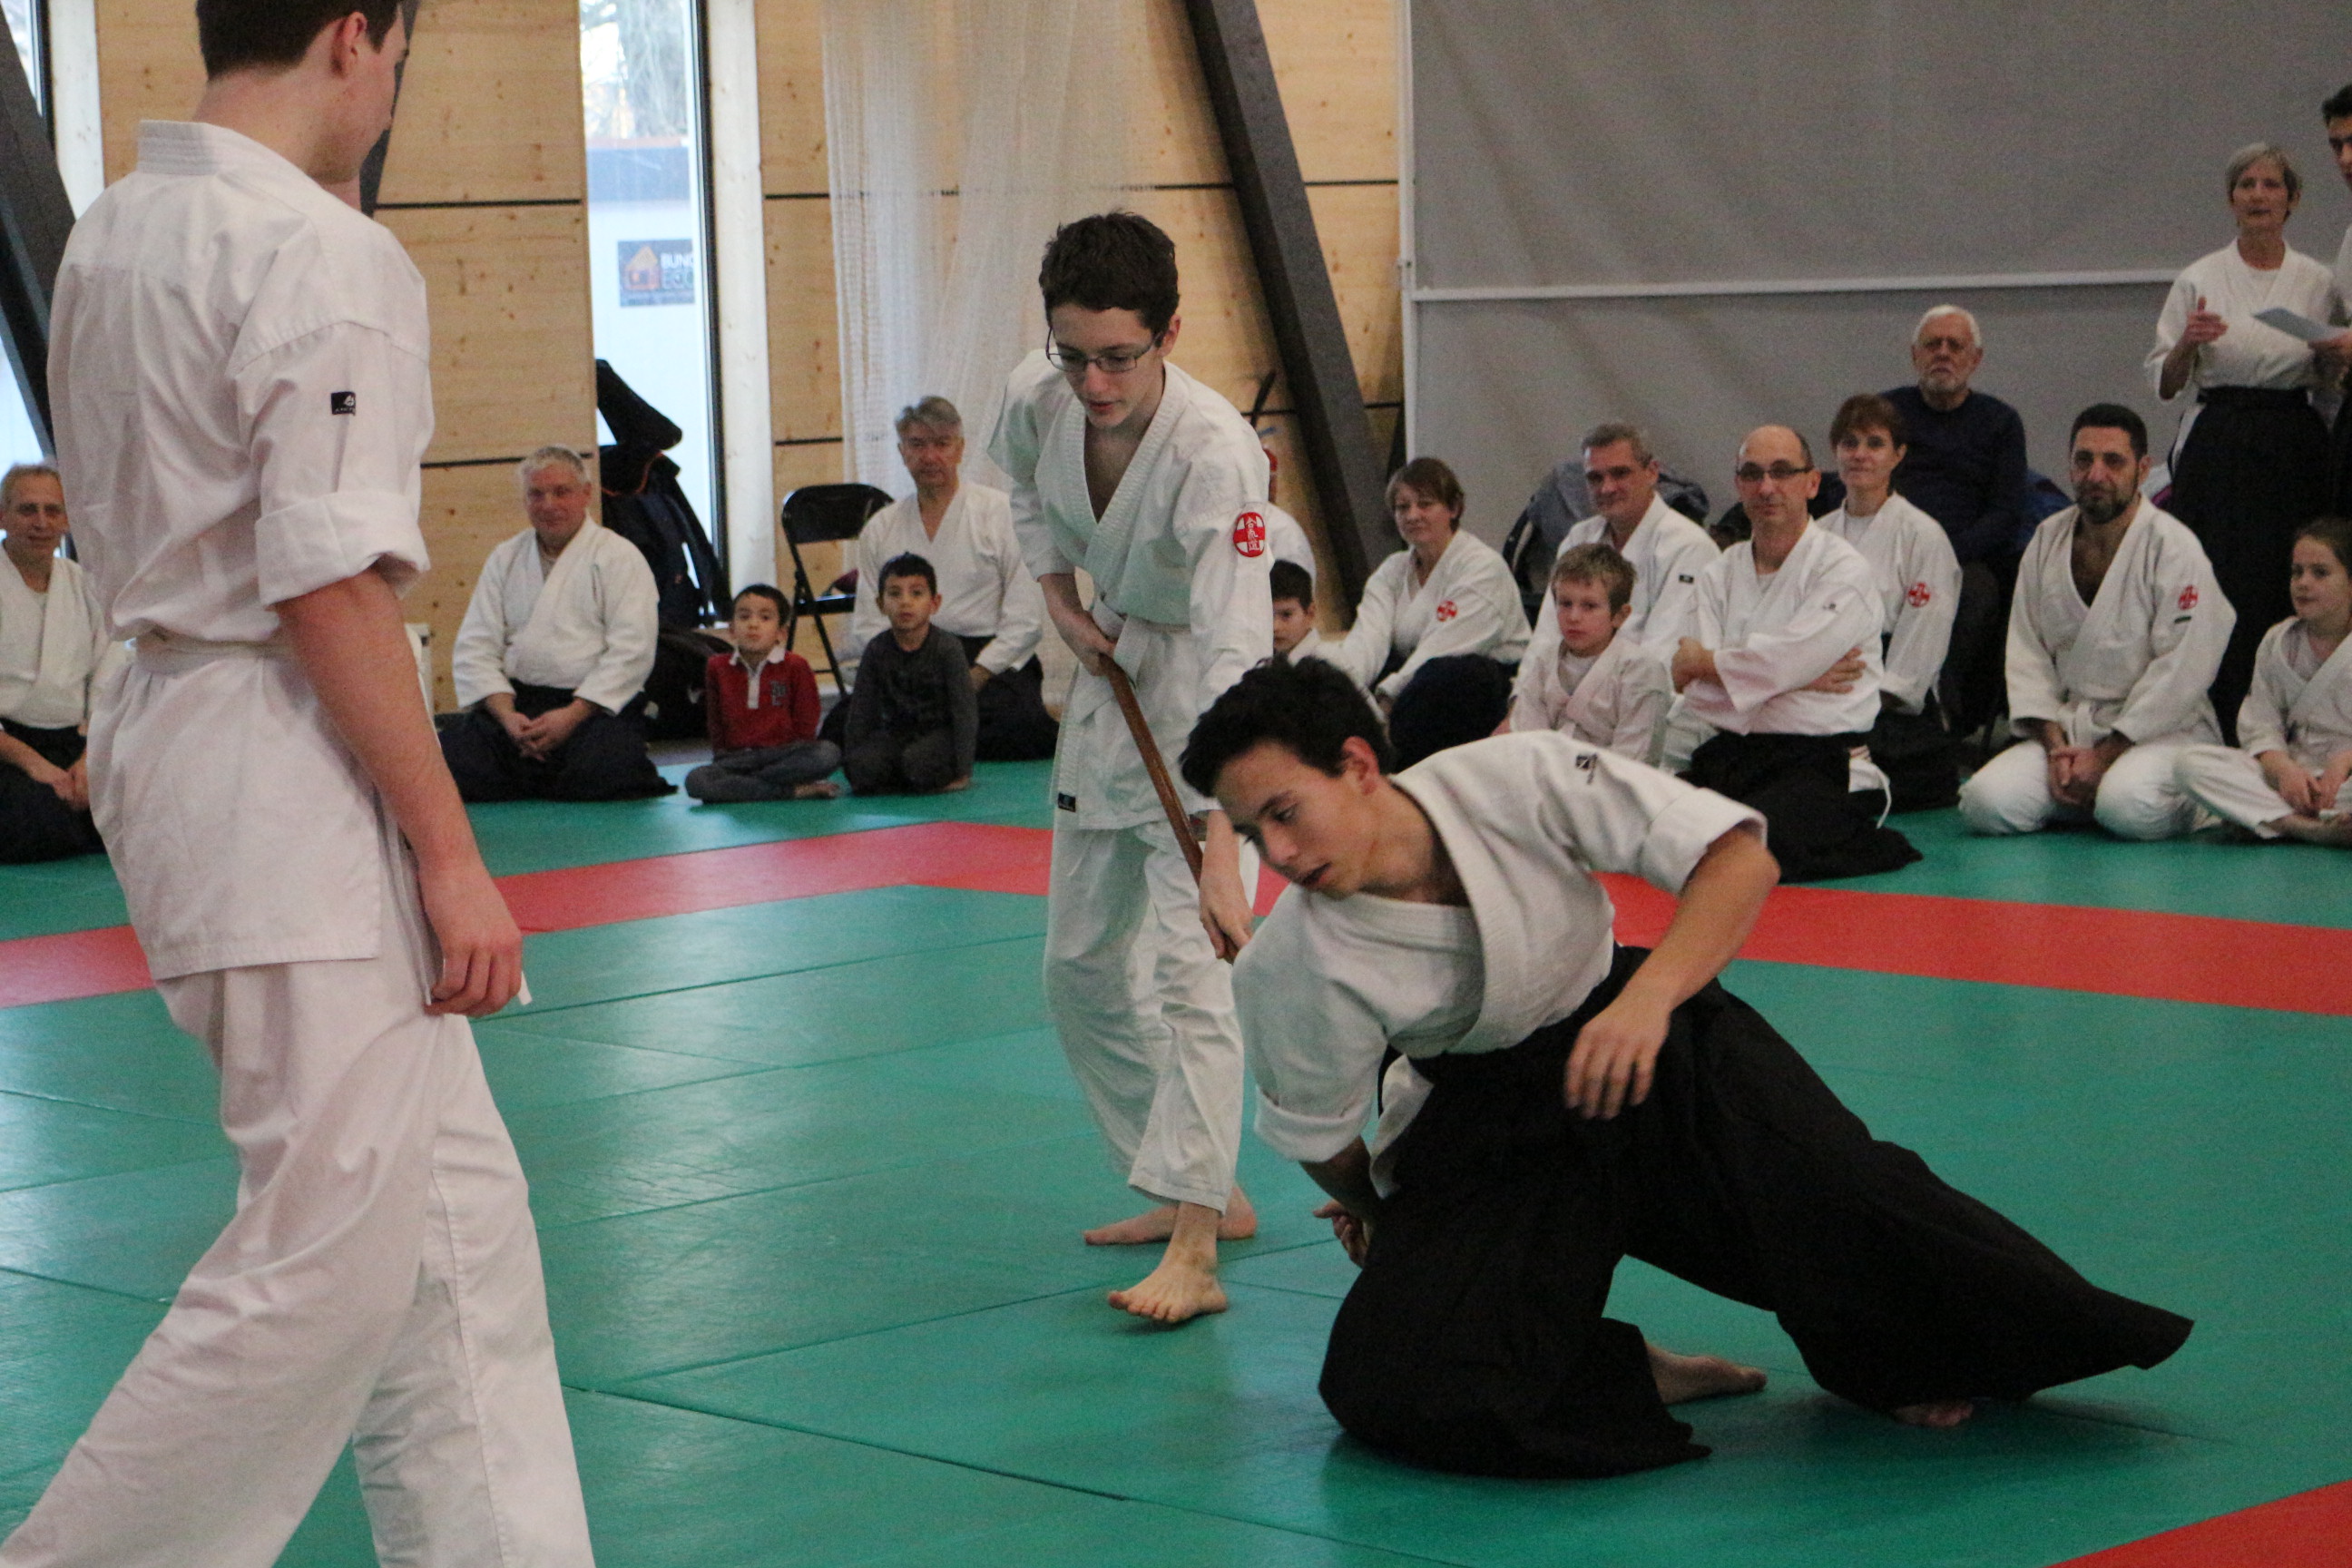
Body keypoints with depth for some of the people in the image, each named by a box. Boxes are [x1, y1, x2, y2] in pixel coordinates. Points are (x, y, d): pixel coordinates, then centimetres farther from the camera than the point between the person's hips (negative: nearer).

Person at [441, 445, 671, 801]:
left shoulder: (619, 556, 4)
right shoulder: (505, 559, 17)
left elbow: (632, 651, -7)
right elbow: (474, 648, 9)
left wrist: (572, 716, -17)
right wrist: (507, 716, -10)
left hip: (595, 704, -3)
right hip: (515, 701, 4)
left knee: (602, 776, -35)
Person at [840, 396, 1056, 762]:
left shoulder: (1002, 513, 5)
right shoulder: (880, 529, 16)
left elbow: (1026, 620, -2)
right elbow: (866, 626, 12)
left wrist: (974, 679, -13)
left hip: (989, 659, -3)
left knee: (1020, 726, -35)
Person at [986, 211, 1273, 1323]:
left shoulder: (1215, 456, -32)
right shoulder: (1040, 398, -13)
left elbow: (1234, 664, -37)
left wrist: (1223, 858, -43)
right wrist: (1060, 600, 0)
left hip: (1201, 708, -7)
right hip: (1105, 681, 7)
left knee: (1188, 963, -18)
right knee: (1082, 970, 13)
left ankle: (1194, 1249, -19)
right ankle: (1196, 1193, 27)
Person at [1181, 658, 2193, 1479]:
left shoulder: (1517, 779, -24)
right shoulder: (1289, 968, -21)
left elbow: (1739, 855, -22)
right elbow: (1321, 1141, -1)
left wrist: (1650, 997, -37)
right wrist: (1382, 1226, 16)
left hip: (1642, 1036, -1)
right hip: (1483, 1126, 1)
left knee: (1827, 1185, -30)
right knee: (1387, 1386, -22)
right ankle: (1638, 1377, -2)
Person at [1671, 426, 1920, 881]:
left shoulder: (1844, 572, -4)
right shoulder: (1721, 573, 13)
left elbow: (1777, 665, -16)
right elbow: (1697, 694, 0)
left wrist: (1702, 661, 2)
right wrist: (1804, 677, -10)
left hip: (1821, 762, -6)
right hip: (1731, 754, 6)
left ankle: (1866, 841, -2)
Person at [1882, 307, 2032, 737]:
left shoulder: (1999, 422, 15)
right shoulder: (1888, 409, 20)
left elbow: (2006, 513, 5)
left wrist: (1947, 552, -14)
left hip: (1968, 559, -1)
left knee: (1978, 590, -36)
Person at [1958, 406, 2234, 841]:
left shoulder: (2175, 549, -9)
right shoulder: (2047, 541, 7)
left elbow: (2180, 673, -14)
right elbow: (2028, 655, 6)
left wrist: (2105, 756, -16)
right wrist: (2056, 746, -8)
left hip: (2160, 729, -4)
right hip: (2068, 728, 4)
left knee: (2128, 807, -35)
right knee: (1985, 802, -19)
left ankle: (2189, 800, 1)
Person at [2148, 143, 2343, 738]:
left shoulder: (2318, 283, 8)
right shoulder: (2199, 280, 4)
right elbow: (2165, 384, 4)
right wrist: (2187, 344, -15)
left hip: (2296, 451, 2)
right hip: (2220, 449, -2)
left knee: (2290, 595, -4)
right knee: (2220, 592, -12)